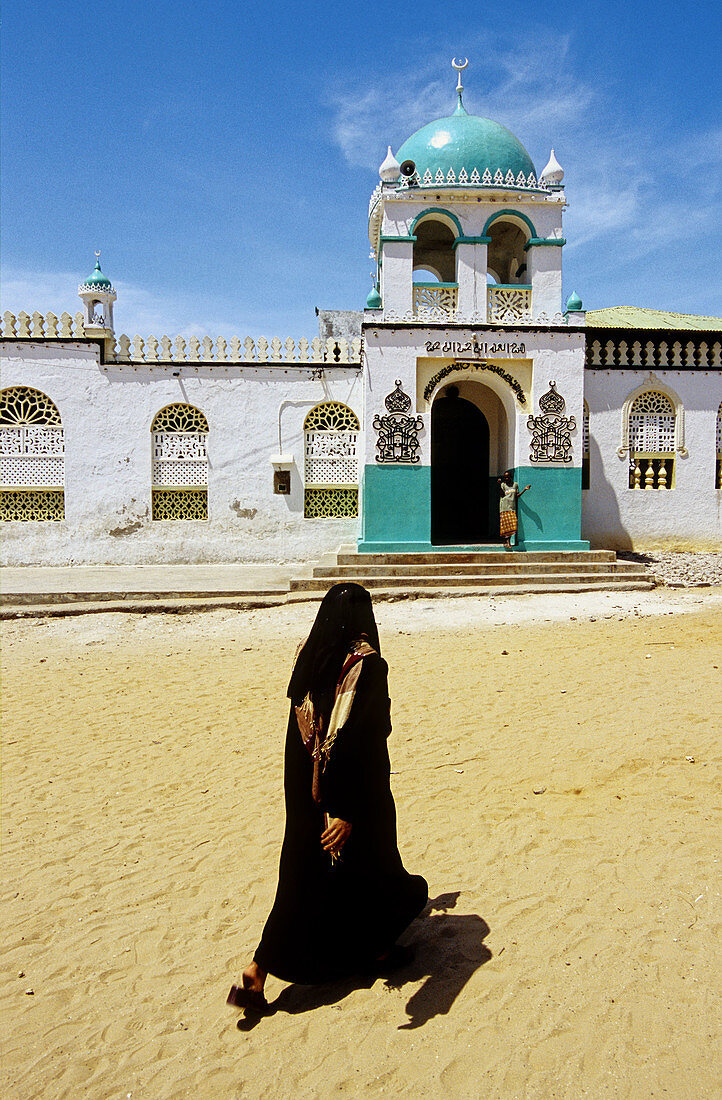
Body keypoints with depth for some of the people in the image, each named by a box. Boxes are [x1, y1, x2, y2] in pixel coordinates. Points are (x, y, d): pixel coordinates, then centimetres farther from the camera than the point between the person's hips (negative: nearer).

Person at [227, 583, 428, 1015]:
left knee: (303, 877, 14)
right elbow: (361, 738, -27)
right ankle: (377, 950, 40)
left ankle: (255, 976, 12)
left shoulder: (309, 660, -2)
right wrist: (348, 812, -29)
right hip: (359, 792, -5)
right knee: (371, 864, 19)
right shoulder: (369, 664, -19)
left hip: (307, 793, 5)